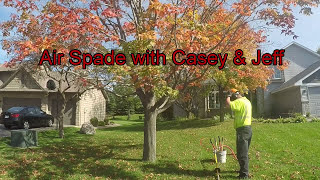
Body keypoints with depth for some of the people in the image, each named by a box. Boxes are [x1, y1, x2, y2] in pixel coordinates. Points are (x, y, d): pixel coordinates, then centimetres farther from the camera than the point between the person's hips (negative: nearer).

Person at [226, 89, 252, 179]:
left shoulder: (239, 101, -17)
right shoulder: (247, 101, 16)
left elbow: (228, 104, -26)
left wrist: (229, 95, -12)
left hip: (243, 129, -10)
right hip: (248, 128, 10)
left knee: (242, 153, -4)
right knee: (244, 152, 21)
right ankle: (244, 170, 33)